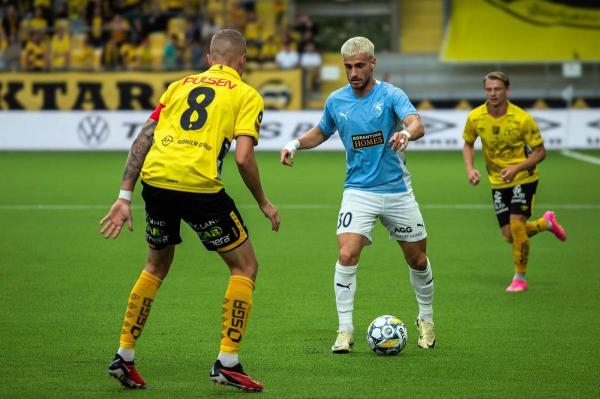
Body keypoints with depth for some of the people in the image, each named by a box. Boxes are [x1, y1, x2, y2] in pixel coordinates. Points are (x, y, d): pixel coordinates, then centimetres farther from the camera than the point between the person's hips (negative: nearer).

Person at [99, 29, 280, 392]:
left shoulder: (180, 86, 22)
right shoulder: (246, 95, 8)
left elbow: (143, 139, 14)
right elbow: (243, 157, -5)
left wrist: (125, 197, 14)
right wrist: (264, 203, 9)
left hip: (155, 180, 5)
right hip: (199, 184, -5)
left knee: (157, 265, 27)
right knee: (246, 267, 12)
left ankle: (124, 357, 25)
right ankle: (227, 363, 7)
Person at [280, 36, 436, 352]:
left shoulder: (390, 95, -9)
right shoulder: (336, 101, 2)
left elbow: (417, 124, -26)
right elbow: (322, 132, 20)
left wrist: (407, 132, -50)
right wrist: (296, 143, 1)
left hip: (397, 191, -1)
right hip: (359, 192, 1)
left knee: (417, 259, 9)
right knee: (347, 255, -19)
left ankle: (426, 320, 33)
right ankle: (345, 331, -11)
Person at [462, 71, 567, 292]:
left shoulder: (522, 119, -20)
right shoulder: (475, 117, -10)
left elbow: (540, 151, -12)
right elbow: (468, 144, 8)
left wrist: (516, 169, -26)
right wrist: (470, 168, -10)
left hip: (524, 178, -4)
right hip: (498, 182, 4)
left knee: (516, 224, -19)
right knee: (509, 235, 4)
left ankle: (520, 278, 0)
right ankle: (546, 223, 35)